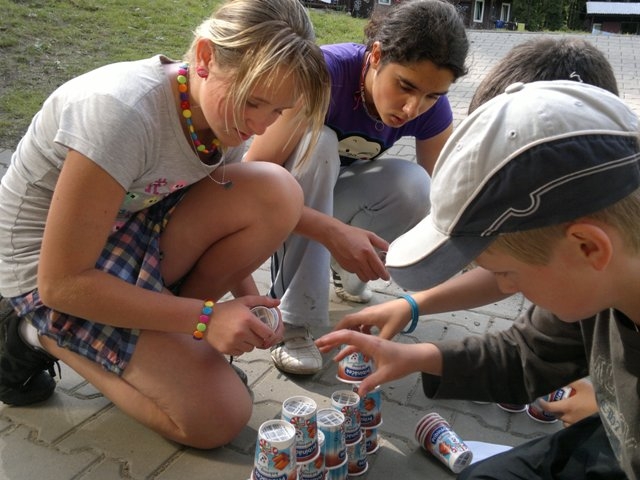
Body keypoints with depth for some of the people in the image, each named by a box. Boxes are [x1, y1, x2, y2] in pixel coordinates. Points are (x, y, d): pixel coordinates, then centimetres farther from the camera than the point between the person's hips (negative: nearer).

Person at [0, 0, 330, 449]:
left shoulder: (224, 108, -9)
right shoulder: (122, 112, -32)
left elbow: (232, 222, 5)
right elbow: (62, 283, -27)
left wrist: (249, 311, -11)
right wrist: (205, 317, -27)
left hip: (128, 232, 6)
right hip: (46, 274, -6)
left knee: (279, 192, -17)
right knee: (218, 418, -13)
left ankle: (164, 333, 0)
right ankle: (44, 337, 3)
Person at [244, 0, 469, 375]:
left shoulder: (432, 110, -18)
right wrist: (333, 232, -49)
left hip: (330, 195, 3)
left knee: (414, 184, -26)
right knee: (318, 142, -35)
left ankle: (346, 273, 2)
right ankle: (293, 320, -26)